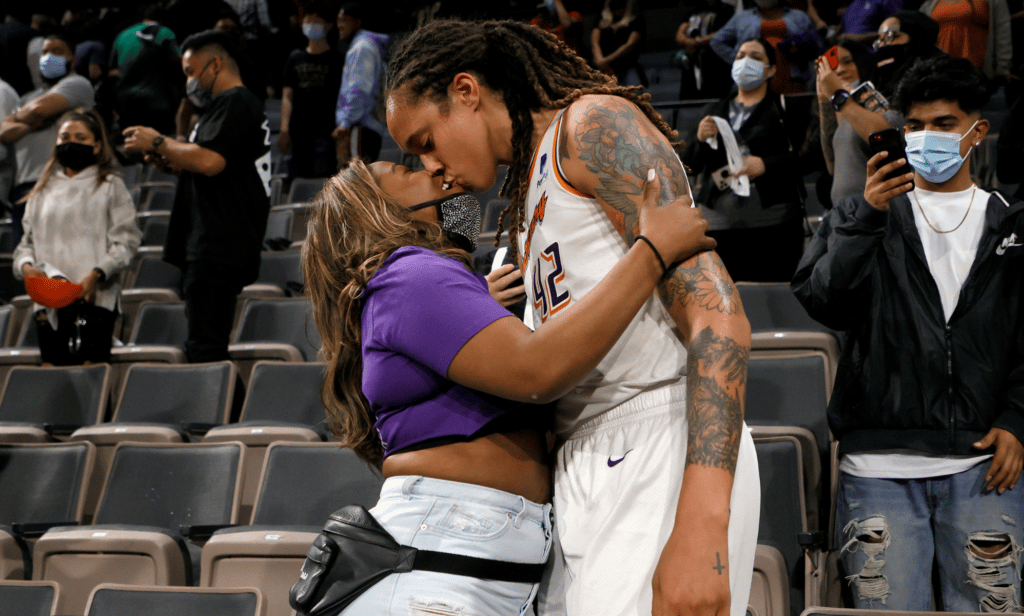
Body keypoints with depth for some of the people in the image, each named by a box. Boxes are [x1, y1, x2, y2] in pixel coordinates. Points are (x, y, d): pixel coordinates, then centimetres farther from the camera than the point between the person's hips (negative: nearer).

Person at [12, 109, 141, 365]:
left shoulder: (110, 186, 7)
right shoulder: (43, 190, 20)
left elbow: (125, 240, -2)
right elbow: (28, 240, 19)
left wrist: (97, 274, -16)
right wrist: (25, 265, -4)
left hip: (94, 297, -4)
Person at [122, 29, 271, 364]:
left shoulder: (233, 103, -9)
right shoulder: (241, 105, 25)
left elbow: (210, 161, -23)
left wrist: (158, 143, -10)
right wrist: (170, 160, 15)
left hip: (218, 250, -11)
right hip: (220, 251, 11)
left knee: (205, 349, -13)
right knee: (206, 347, 12)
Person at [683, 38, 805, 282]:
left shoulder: (784, 108, 11)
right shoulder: (715, 110, 23)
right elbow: (690, 165, 18)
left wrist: (766, 165, -16)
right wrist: (699, 139, -2)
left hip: (772, 224, -3)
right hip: (718, 223, 3)